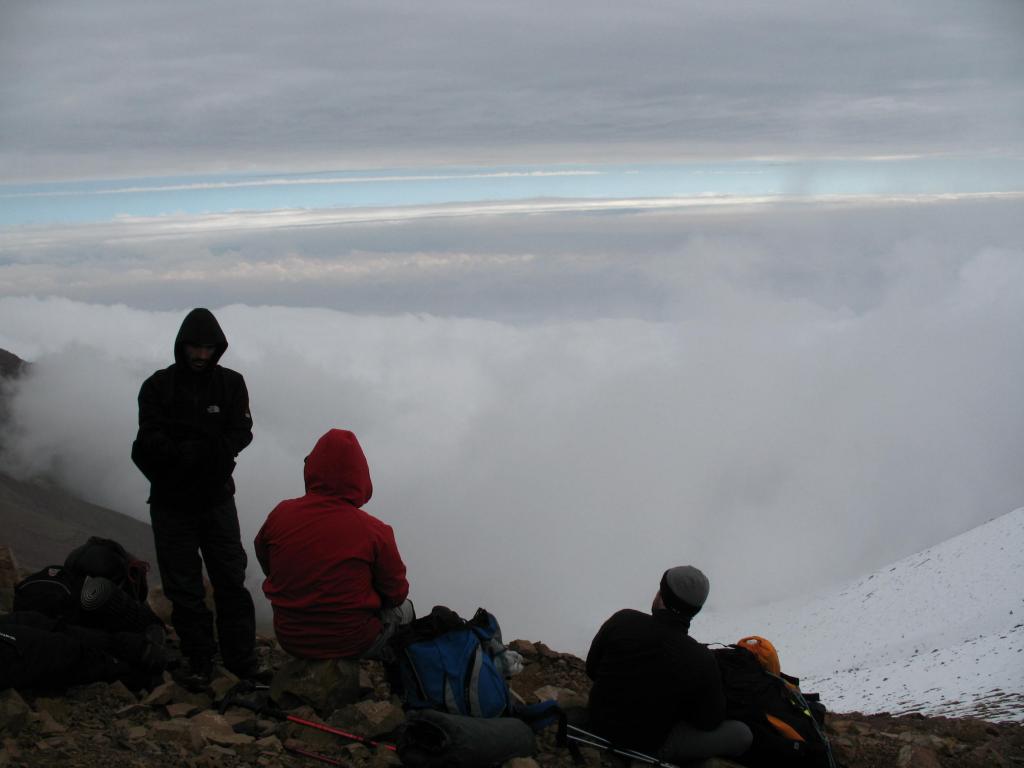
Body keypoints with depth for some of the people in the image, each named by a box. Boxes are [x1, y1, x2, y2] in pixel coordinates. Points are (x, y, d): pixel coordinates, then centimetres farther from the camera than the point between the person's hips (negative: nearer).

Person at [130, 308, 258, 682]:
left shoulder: (231, 383, 0)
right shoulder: (158, 387, -6)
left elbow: (241, 433, -9)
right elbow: (151, 441, -15)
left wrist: (187, 450, -23)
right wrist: (206, 449, -29)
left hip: (217, 499, 1)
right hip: (171, 503, -1)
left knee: (231, 581, 4)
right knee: (184, 588, 5)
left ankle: (241, 657, 14)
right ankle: (199, 660, 17)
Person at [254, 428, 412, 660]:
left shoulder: (280, 515, -12)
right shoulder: (375, 532, -21)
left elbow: (265, 563, 6)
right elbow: (396, 594, -9)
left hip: (291, 640, 4)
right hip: (353, 644, -4)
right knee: (403, 608, 29)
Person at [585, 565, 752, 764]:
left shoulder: (622, 620, -18)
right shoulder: (702, 662, -26)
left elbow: (592, 669, -1)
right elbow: (710, 722, -10)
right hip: (650, 744, -5)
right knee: (742, 734, 8)